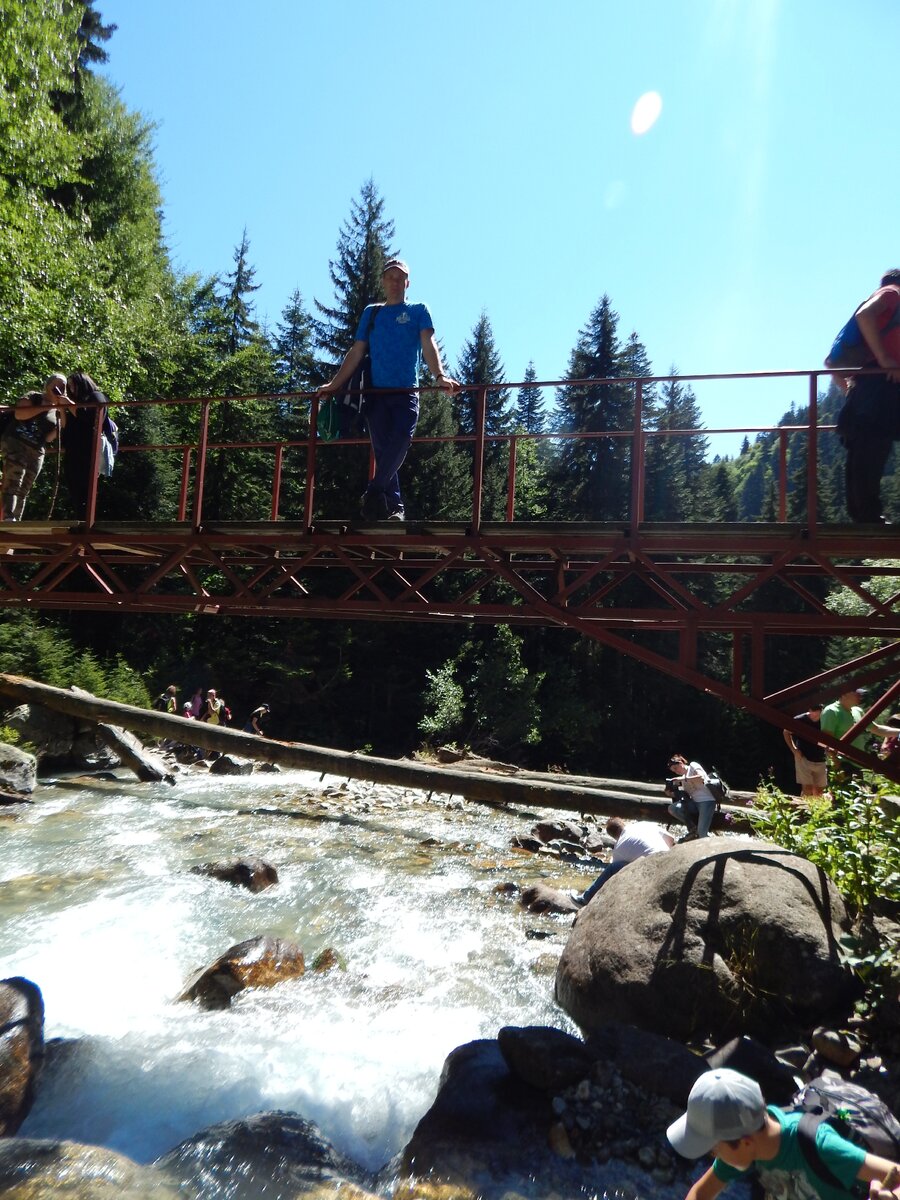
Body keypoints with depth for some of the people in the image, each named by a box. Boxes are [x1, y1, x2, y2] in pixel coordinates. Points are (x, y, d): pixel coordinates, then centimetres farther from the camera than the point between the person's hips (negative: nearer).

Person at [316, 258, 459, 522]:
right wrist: (334, 384, 6)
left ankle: (374, 492, -18)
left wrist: (439, 376, -22)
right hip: (376, 392, 2)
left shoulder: (418, 311, 12)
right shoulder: (371, 313, 19)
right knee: (383, 449, -3)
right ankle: (394, 507, -2)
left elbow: (428, 344, -4)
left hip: (406, 392, -2)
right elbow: (356, 352, 15)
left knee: (400, 440, -23)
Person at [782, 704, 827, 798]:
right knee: (807, 788, -9)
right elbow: (786, 732, 6)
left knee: (819, 790, 10)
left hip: (820, 761, 3)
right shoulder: (800, 720, -10)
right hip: (804, 758, -3)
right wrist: (794, 749, -2)